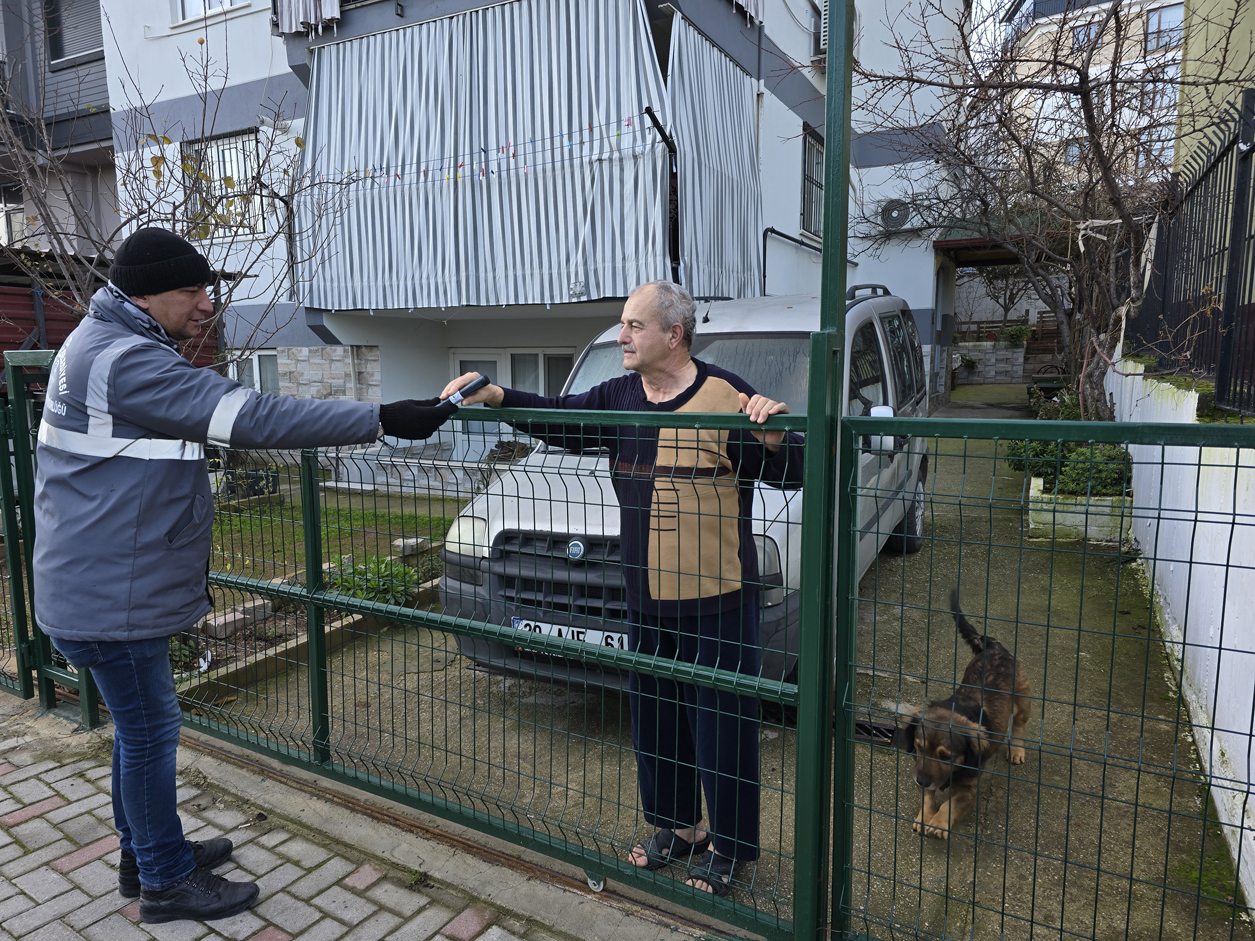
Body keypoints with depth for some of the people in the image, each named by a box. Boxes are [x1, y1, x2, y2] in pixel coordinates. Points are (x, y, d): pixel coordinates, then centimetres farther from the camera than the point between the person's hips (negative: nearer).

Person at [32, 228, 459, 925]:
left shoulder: (108, 346, 12)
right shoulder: (125, 360, -23)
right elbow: (253, 419, -31)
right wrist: (382, 420, -30)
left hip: (103, 583, 10)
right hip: (110, 597, -10)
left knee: (140, 726, 20)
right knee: (150, 731, 3)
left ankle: (145, 854, 37)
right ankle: (167, 881, 21)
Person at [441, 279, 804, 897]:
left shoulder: (727, 397, -12)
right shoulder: (619, 399, 8)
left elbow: (788, 477, -9)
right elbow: (558, 420, 10)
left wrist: (772, 433, -29)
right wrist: (492, 395, -4)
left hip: (717, 598, -6)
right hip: (646, 597, 7)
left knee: (721, 724, 6)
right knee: (652, 718, 19)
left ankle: (730, 847, 27)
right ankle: (676, 825, 40)